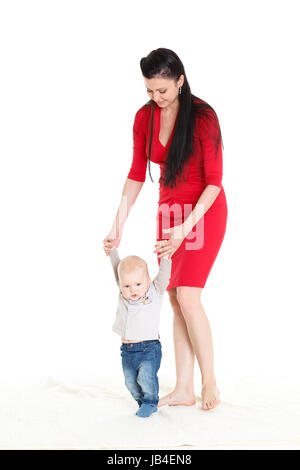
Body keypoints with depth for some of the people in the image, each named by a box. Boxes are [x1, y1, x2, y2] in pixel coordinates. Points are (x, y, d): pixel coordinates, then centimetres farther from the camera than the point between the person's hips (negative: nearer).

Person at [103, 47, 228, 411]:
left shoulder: (203, 116, -17)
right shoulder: (144, 117, 0)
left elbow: (214, 180, -17)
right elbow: (136, 175, 5)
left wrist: (185, 227, -26)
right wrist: (118, 225, 0)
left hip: (204, 210, -6)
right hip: (169, 210, 6)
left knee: (188, 296, -14)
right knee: (175, 299, 4)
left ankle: (209, 384, 2)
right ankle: (183, 389, 10)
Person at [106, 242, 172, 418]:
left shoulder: (155, 292, -4)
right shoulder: (123, 292, 5)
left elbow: (164, 275, -16)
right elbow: (118, 268, 14)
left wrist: (165, 258, -29)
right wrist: (112, 251, 10)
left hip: (149, 348, -5)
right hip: (127, 349, 5)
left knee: (147, 377, -16)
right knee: (131, 382, 9)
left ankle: (150, 402, 6)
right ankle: (142, 402, 29)